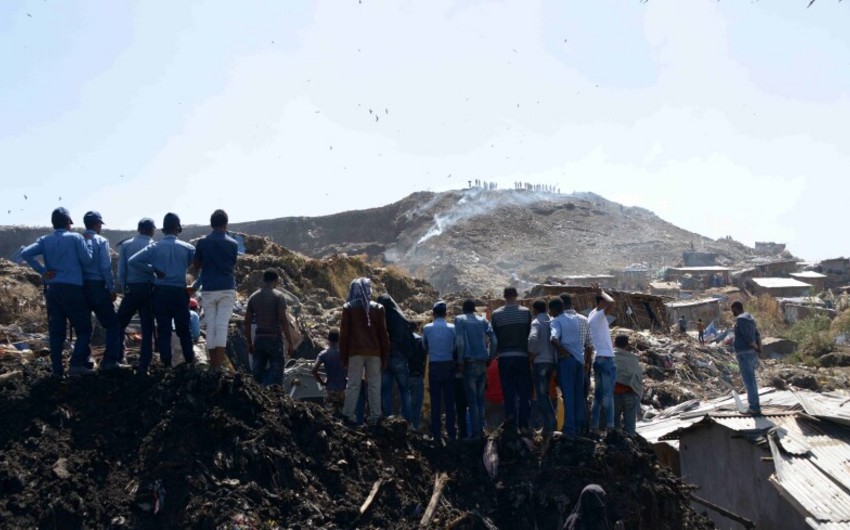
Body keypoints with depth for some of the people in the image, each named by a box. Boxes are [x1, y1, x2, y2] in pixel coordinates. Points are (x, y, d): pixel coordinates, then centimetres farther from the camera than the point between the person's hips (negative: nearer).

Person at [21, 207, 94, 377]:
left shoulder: (45, 240, 8)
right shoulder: (75, 238, -4)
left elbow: (25, 253, -3)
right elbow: (87, 259, -6)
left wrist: (42, 271, 0)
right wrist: (88, 241, 8)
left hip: (52, 289, 5)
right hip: (73, 288, -4)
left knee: (56, 330, 8)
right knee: (83, 328, 3)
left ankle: (57, 368, 8)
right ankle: (77, 363, -10)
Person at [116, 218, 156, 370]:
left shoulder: (125, 245, 4)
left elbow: (121, 269, 3)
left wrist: (123, 287, 12)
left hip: (131, 289, 1)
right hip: (149, 289, 0)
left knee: (120, 323, 12)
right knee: (147, 327, 5)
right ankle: (145, 360, 5)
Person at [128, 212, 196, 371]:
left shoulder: (155, 247, -1)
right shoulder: (186, 248, 0)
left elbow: (132, 261, -6)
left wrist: (152, 269, 1)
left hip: (161, 291, 0)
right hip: (179, 292, 0)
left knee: (163, 329, 6)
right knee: (183, 328, 12)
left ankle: (167, 364, 4)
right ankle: (190, 362, 15)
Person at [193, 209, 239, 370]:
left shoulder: (202, 242, 1)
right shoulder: (233, 244, 0)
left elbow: (196, 265, 9)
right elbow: (233, 265, 9)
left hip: (209, 289, 1)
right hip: (227, 288, 0)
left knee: (210, 324, 6)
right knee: (222, 324, -3)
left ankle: (213, 363, 8)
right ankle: (220, 362, -10)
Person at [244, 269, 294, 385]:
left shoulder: (253, 297, 8)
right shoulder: (278, 296, -7)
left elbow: (247, 322, 8)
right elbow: (283, 320, -14)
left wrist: (249, 342, 15)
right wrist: (290, 341, -10)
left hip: (259, 339, 5)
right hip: (274, 338, -5)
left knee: (257, 374, 9)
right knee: (276, 373, -2)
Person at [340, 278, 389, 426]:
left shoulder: (348, 308, 1)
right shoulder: (378, 308, 4)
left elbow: (344, 333, 1)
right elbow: (383, 334, 4)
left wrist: (344, 356, 6)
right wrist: (385, 357, 9)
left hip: (355, 352, -1)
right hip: (374, 352, 1)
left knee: (353, 385, 2)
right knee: (374, 385, 4)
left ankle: (348, 416, -3)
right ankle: (374, 416, 2)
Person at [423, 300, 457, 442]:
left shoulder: (427, 328, -1)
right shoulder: (452, 328, -4)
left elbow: (425, 346, 10)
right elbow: (457, 348, 0)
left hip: (434, 366, 0)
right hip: (449, 365, 0)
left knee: (435, 402, 4)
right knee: (449, 401, 4)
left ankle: (437, 435, 4)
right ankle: (451, 434, 4)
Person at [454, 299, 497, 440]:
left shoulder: (459, 319, 2)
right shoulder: (483, 320, 13)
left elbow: (460, 341, -12)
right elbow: (493, 340, 1)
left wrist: (461, 361, -6)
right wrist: (489, 358, 7)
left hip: (470, 363, -4)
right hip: (483, 363, 4)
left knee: (472, 399, -2)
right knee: (480, 398, 12)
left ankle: (475, 432, -4)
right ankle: (481, 429, 13)